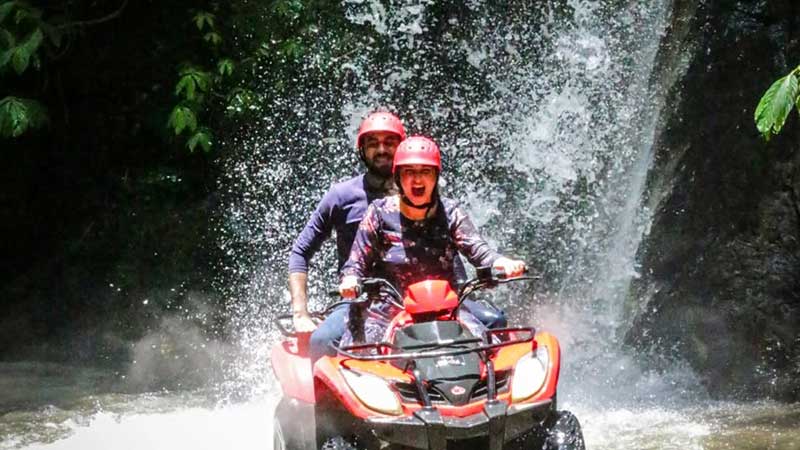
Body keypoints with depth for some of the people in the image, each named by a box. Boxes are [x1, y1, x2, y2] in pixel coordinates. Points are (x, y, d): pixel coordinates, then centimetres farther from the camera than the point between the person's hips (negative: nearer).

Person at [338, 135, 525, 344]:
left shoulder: (449, 213, 6)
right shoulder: (380, 212, 2)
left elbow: (477, 249, -6)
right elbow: (357, 262, 4)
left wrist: (504, 263, -27)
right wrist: (350, 282, -19)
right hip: (391, 309, -1)